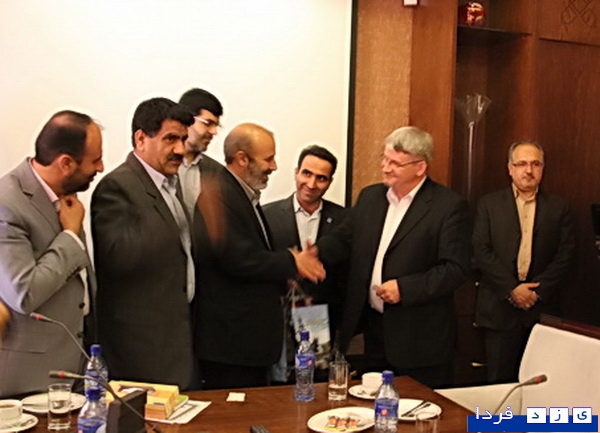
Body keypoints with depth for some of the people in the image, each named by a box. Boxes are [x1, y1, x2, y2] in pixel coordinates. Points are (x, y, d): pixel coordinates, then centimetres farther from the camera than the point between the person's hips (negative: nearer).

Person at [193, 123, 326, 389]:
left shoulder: (245, 195, 16)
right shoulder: (218, 195, -17)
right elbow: (237, 258, -24)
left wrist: (289, 265, 3)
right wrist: (291, 262, -12)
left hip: (252, 335, 10)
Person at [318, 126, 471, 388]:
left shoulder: (450, 206, -10)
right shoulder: (369, 197, 9)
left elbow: (455, 268, -13)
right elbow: (343, 238, 13)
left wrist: (405, 288, -21)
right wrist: (315, 252, -8)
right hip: (374, 327, 6)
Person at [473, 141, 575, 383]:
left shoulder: (558, 208, 8)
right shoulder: (489, 204, 4)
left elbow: (565, 255, 2)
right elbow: (481, 252, -4)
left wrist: (537, 291, -9)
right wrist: (512, 288, -11)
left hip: (541, 306, 1)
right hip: (500, 307, -1)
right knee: (500, 379, 4)